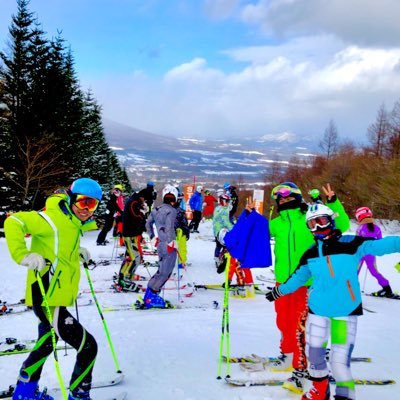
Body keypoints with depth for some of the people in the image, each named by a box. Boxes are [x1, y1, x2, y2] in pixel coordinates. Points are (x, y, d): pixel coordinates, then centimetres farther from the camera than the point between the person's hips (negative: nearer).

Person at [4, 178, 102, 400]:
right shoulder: (53, 218, -18)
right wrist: (23, 255, -31)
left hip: (56, 299, 11)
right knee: (88, 347, -5)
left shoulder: (72, 223, 9)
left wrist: (78, 252, 14)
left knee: (46, 344, 30)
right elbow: (13, 223, -24)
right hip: (48, 301, -11)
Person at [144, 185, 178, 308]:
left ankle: (149, 294, 21)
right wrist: (171, 242, -22)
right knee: (165, 272, -2)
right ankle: (151, 297, -1)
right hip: (169, 245, -8)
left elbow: (148, 223, 21)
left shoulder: (156, 210, 12)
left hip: (161, 244, 8)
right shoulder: (171, 210, -13)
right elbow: (169, 227, -24)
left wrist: (152, 237, 27)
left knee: (162, 270, 19)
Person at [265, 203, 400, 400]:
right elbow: (299, 276, 22)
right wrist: (280, 291, 32)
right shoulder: (310, 254, 8)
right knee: (314, 354, 9)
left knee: (339, 360, -11)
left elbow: (377, 245, -18)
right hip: (318, 308, 4)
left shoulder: (350, 244, -7)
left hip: (346, 310, -4)